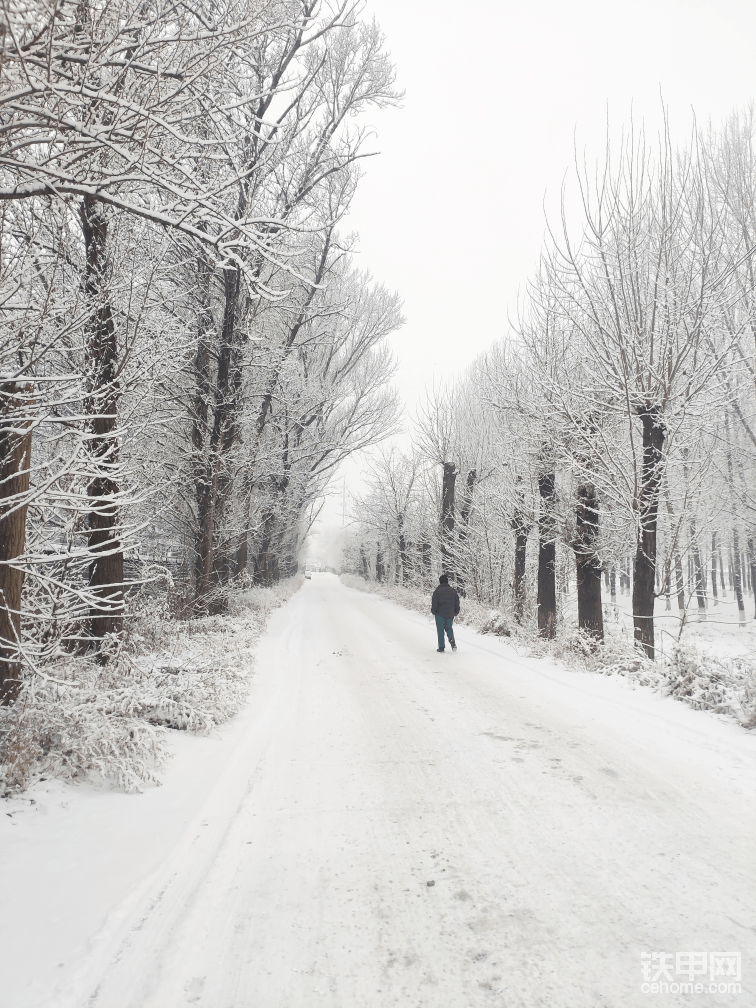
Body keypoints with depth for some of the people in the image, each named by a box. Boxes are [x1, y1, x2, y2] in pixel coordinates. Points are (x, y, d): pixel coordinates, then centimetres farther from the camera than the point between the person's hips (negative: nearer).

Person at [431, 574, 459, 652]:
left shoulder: (437, 591, -6)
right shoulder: (453, 591, 8)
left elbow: (434, 603, -10)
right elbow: (457, 602, 11)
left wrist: (433, 611, 3)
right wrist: (456, 612, 19)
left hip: (440, 614, -4)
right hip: (450, 614, 4)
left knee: (440, 630, 4)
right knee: (449, 628, 17)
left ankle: (441, 646, 4)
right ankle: (451, 640, -9)